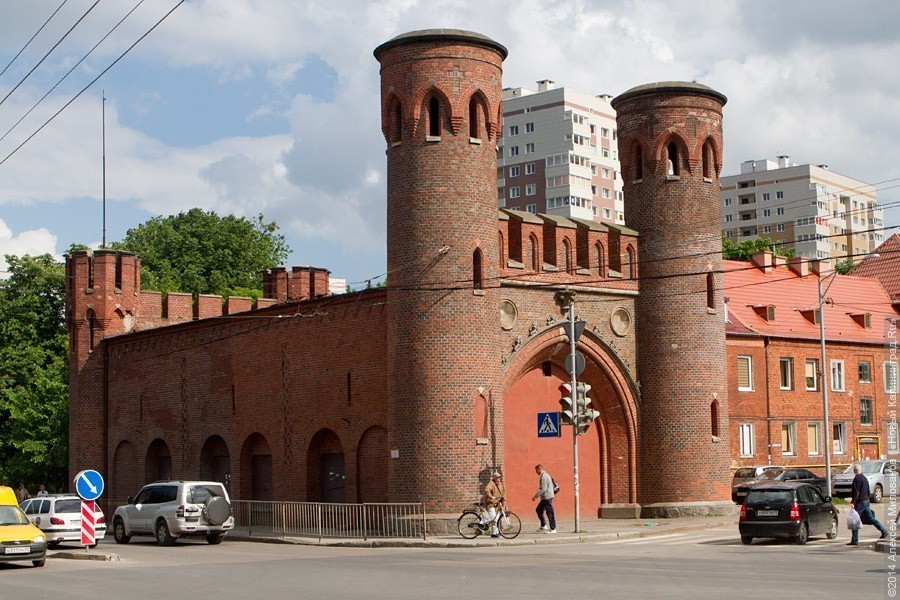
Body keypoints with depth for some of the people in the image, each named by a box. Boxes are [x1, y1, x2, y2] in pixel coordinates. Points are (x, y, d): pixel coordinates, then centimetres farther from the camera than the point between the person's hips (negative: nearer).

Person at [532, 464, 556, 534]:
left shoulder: (543, 477, -16)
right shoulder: (546, 475, 16)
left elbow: (543, 489, -22)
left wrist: (535, 496, -16)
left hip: (547, 497, -11)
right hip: (545, 497, 11)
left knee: (549, 512, -6)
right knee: (538, 510, 16)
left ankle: (553, 529, -2)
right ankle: (543, 526, 18)